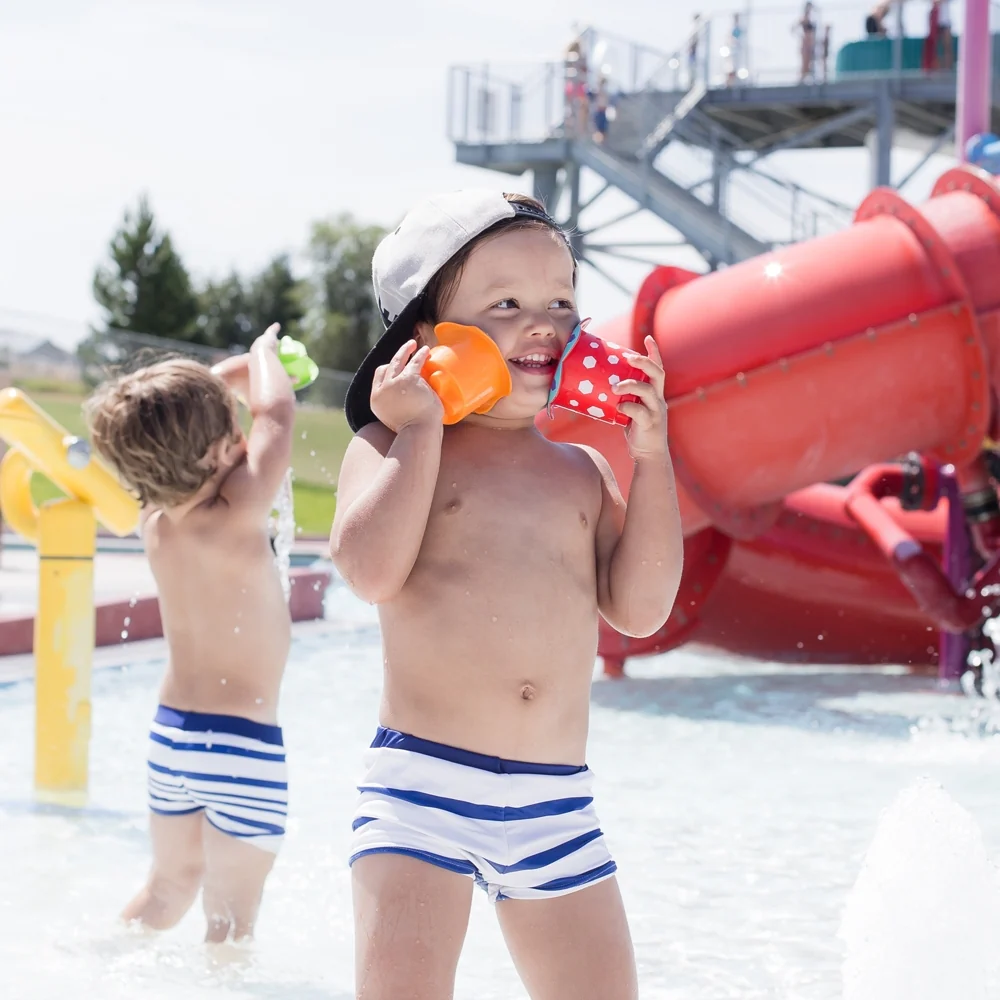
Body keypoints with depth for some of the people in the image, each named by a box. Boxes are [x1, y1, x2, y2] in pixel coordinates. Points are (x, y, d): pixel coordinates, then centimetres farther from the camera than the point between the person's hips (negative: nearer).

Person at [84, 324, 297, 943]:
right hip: (243, 740, -7)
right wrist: (265, 353, 6)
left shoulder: (153, 520, -1)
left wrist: (246, 366, 16)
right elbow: (275, 413, -12)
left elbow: (181, 406, 13)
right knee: (232, 918, 4)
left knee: (170, 886, 25)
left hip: (170, 729, 7)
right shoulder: (236, 519, -21)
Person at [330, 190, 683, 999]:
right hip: (422, 785, -4)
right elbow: (372, 570, -16)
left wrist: (652, 455, 2)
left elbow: (640, 608, 4)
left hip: (558, 802, 4)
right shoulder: (391, 450, 2)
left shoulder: (583, 471, 14)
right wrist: (421, 429, -9)